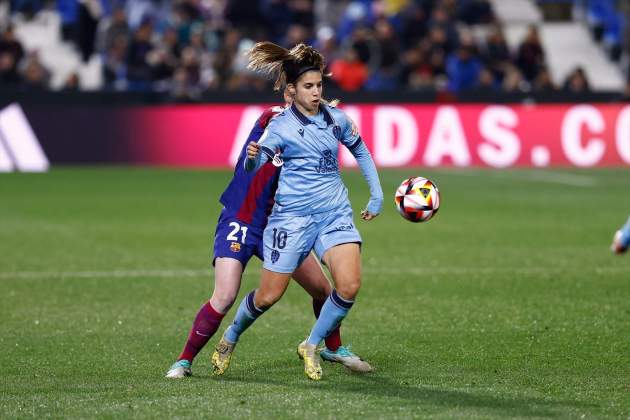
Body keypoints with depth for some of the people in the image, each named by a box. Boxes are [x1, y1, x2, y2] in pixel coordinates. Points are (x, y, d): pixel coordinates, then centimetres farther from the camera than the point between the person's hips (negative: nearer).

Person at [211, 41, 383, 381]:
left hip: (335, 213, 4)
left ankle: (311, 347, 5)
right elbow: (254, 170, -15)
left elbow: (360, 151, 24)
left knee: (349, 286, -17)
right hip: (292, 216, -4)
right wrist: (253, 157, -38)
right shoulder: (280, 127, -6)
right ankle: (231, 337, 30)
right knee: (268, 296, 0)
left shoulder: (336, 119, 6)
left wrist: (377, 195, 19)